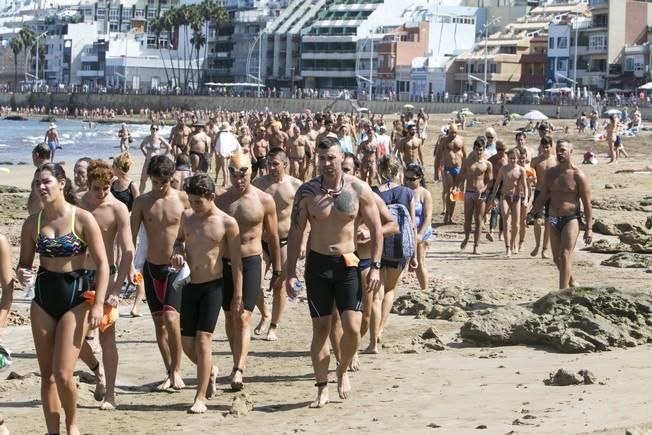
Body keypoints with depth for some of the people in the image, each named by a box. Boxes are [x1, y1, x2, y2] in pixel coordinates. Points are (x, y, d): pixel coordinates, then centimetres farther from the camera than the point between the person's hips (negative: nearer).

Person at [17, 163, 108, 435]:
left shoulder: (83, 219, -9)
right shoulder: (33, 223, 3)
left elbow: (102, 264, -7)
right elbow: (24, 263, 12)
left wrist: (98, 304, -13)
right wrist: (22, 275, -12)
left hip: (76, 297, -4)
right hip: (43, 296, 4)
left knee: (62, 374, -10)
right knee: (47, 375, 7)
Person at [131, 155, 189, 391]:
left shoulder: (182, 199, -5)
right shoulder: (142, 202, 1)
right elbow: (131, 237, -1)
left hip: (176, 268, -3)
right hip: (152, 267, 3)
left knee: (171, 319, -16)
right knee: (159, 323, 8)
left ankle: (176, 371, -3)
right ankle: (170, 373, 19)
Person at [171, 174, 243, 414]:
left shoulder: (227, 223, -10)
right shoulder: (187, 217, 4)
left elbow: (236, 262, -5)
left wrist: (238, 295, -5)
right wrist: (178, 252, 0)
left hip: (213, 286, -5)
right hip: (189, 285, 5)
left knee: (203, 340, -10)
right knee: (187, 343, 6)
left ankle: (201, 397, -2)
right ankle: (210, 370, 36)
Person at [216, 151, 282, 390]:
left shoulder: (264, 201, -3)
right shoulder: (220, 200, 3)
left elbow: (272, 238, 5)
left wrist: (277, 272, 6)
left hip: (250, 262, -3)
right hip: (224, 262, 3)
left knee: (243, 318, -13)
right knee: (230, 317, 12)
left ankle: (238, 370, -20)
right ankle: (239, 362, 28)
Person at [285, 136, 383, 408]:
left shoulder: (358, 189, -5)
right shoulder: (307, 191, -3)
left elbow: (376, 229, 1)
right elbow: (295, 234, 0)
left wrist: (375, 267, -6)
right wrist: (291, 273, -4)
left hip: (348, 263, -1)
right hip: (317, 263, 1)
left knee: (352, 328, -9)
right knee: (320, 328, 5)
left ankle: (343, 370, 20)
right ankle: (322, 388, 15)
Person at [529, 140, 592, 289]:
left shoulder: (578, 176, -8)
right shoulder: (551, 173, 8)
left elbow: (587, 203, -6)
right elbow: (542, 197, 13)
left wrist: (589, 228, -10)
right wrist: (531, 213, -2)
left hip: (571, 219, -6)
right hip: (554, 220, 6)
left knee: (565, 256, -15)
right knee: (557, 258, 12)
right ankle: (573, 283, 34)